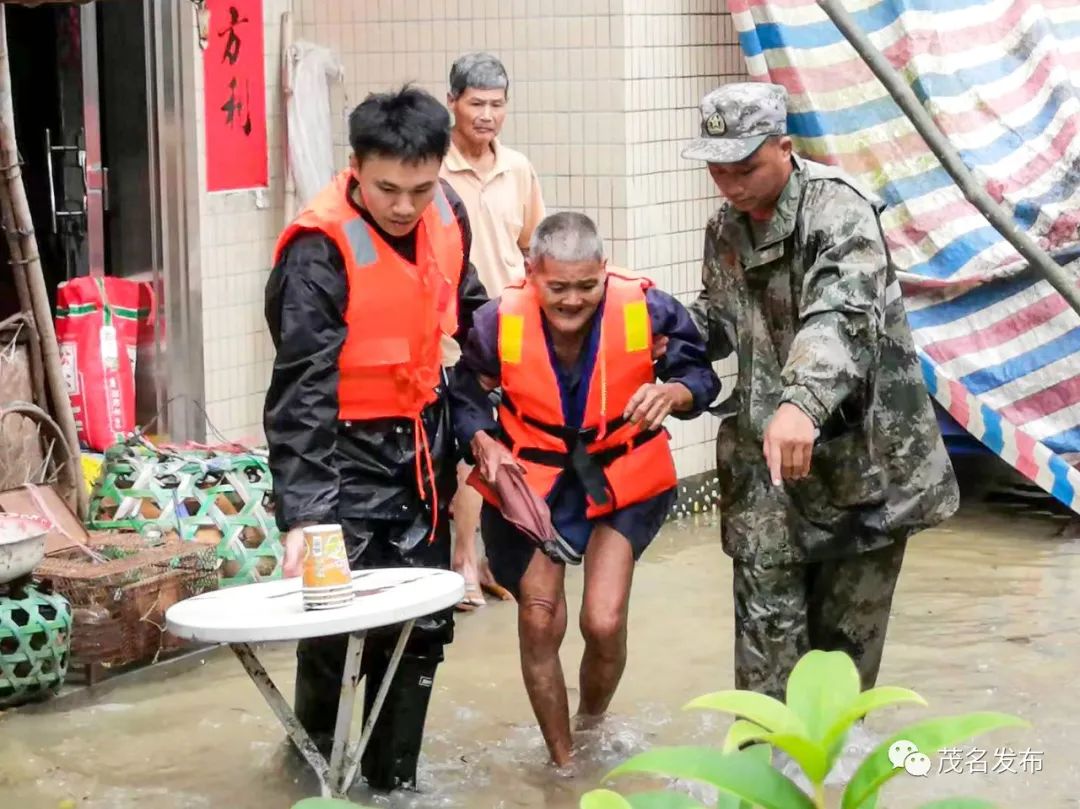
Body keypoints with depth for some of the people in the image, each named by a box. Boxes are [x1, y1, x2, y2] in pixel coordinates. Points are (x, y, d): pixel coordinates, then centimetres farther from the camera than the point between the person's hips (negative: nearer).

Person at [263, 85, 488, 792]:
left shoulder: (447, 213, -6)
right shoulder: (320, 252, -25)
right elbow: (301, 394, -29)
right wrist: (302, 513, -35)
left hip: (423, 444, 6)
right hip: (348, 450, -6)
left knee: (423, 625, 10)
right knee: (338, 621, -5)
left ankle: (393, 778, 26)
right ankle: (317, 753, 24)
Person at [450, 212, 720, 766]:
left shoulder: (646, 310, -22)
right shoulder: (498, 322, -21)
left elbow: (701, 373, -8)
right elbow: (465, 396, -3)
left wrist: (675, 391, -31)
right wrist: (483, 444, -22)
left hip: (622, 481, -1)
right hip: (531, 484, 1)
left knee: (605, 622, -11)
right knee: (539, 625, 5)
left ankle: (592, 725, 25)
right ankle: (561, 764, 27)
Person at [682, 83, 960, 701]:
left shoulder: (839, 208, -18)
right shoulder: (726, 230, 7)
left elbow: (840, 315, -36)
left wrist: (800, 403, -53)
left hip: (861, 447, -5)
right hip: (766, 448, 5)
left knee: (848, 622, 8)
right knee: (768, 617, -4)